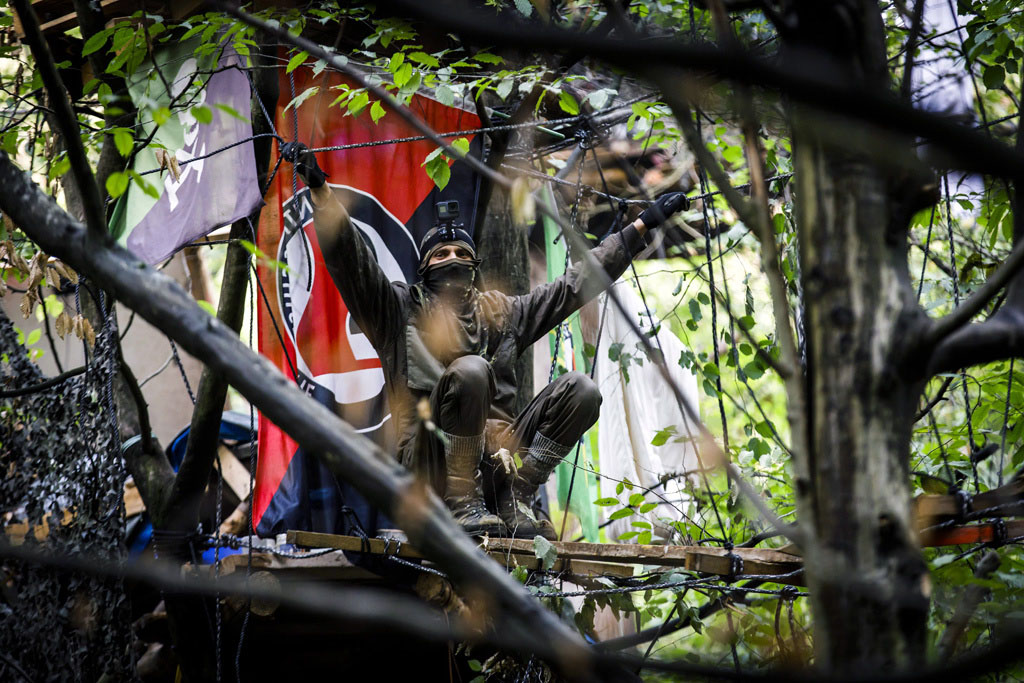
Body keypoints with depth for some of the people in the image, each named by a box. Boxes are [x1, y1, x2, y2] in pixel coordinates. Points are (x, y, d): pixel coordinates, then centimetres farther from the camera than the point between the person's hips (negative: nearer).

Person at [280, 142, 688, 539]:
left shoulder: (501, 313, 27)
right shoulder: (402, 310, 15)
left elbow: (578, 282, 29)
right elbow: (349, 258, 2)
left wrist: (642, 225, 30)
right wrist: (318, 188, -10)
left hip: (495, 451, 5)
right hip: (431, 461, -4)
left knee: (580, 389, -12)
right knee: (470, 370, -33)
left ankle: (513, 501, -15)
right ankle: (460, 504, -25)